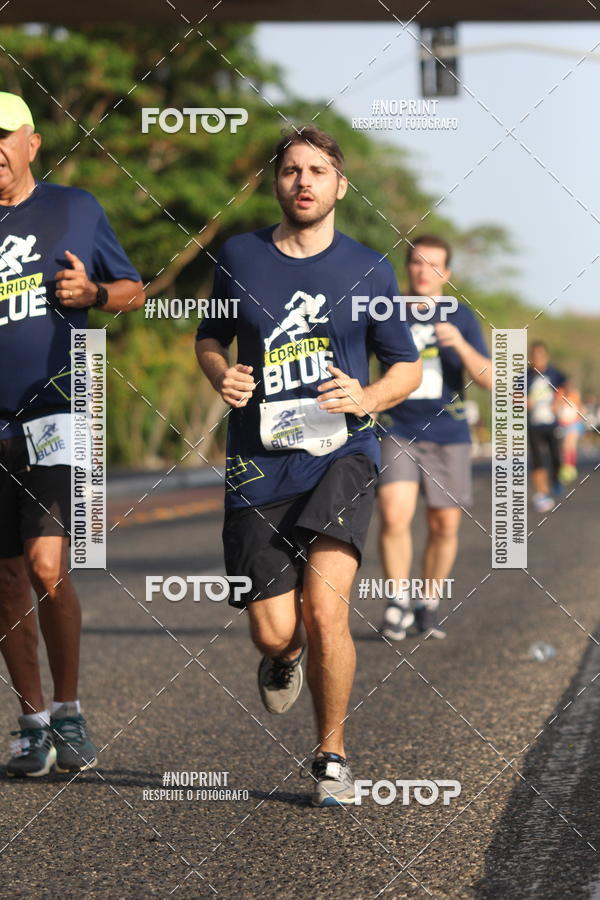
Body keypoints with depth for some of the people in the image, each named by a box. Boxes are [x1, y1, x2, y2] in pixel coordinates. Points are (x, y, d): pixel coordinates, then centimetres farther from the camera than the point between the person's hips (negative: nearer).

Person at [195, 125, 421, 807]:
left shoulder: (367, 269, 5)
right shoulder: (239, 257, 8)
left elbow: (407, 366, 12)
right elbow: (210, 339, 22)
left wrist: (367, 398, -9)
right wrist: (222, 377, -1)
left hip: (340, 454, -1)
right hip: (258, 464, 1)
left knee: (323, 607, -20)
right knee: (274, 632, -5)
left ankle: (332, 756, 1)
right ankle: (284, 659, 36)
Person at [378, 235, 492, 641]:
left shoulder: (461, 318, 2)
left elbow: (489, 379, -6)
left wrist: (462, 346, -22)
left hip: (448, 437, 1)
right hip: (398, 434, -1)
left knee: (445, 527, 4)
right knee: (394, 517, -18)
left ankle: (429, 606, 21)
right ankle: (400, 602, -3)